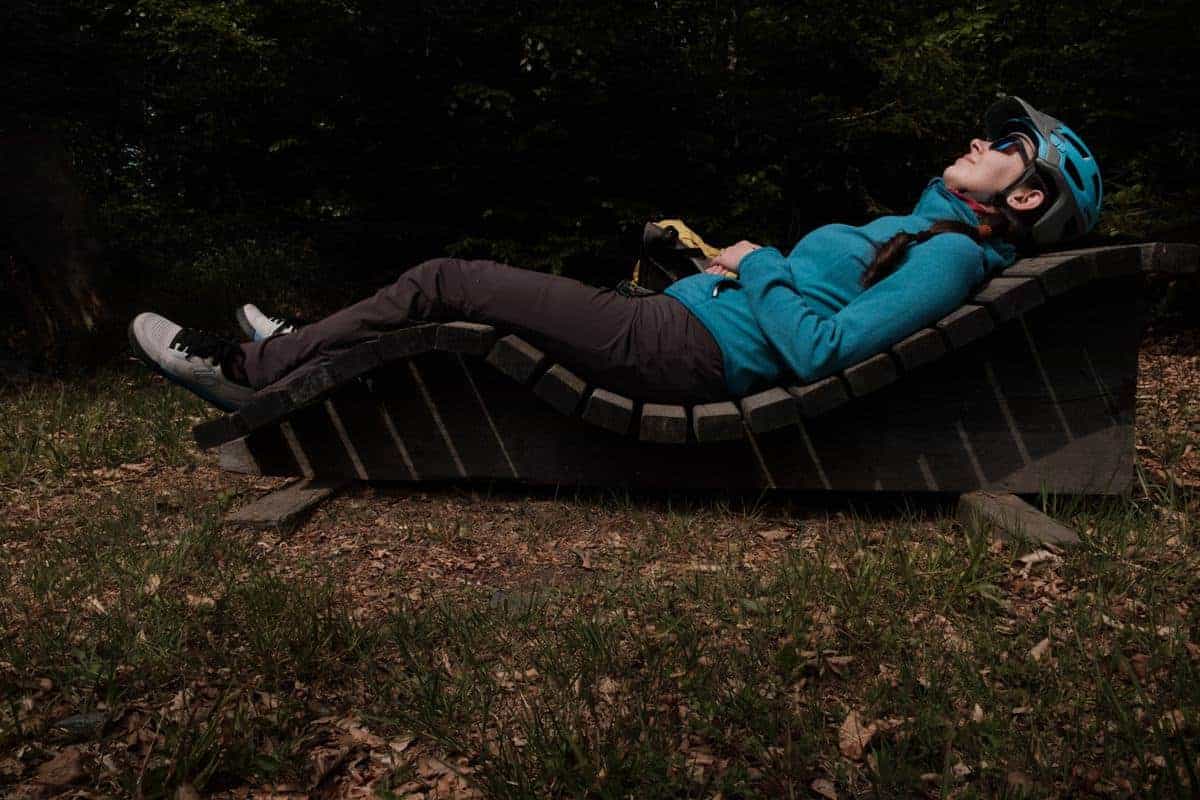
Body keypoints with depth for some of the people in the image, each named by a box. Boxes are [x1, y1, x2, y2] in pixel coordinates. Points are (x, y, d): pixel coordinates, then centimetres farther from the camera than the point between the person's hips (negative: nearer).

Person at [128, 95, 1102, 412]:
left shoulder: (953, 256, -10)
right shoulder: (923, 228, 18)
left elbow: (818, 349, -23)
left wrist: (760, 266, -10)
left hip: (683, 349, -10)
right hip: (677, 325, 10)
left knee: (442, 281, -8)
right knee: (476, 287, 16)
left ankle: (246, 373, 7)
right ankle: (293, 356, 31)